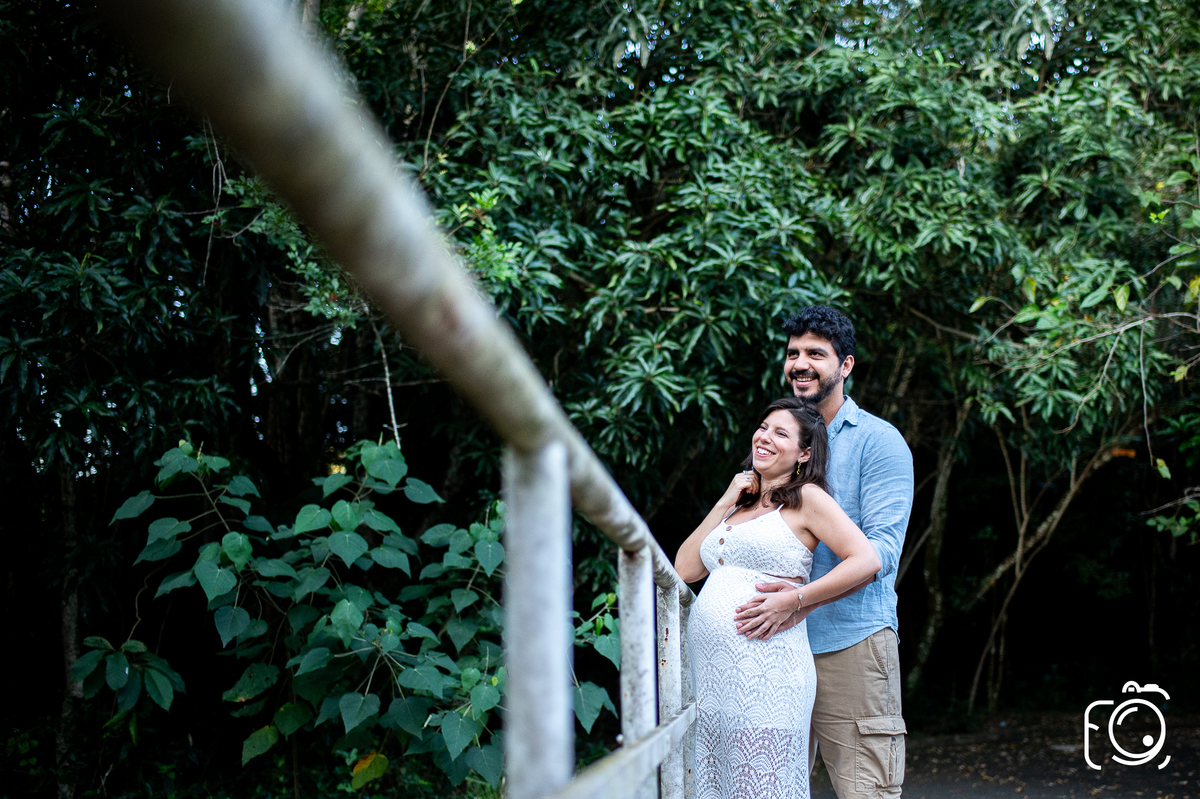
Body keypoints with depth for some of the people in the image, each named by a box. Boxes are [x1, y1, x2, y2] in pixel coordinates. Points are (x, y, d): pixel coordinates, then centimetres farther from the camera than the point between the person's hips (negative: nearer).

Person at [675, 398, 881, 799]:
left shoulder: (806, 498, 1)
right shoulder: (739, 504, 21)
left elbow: (866, 560, -10)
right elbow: (684, 568, 14)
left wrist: (793, 600, -13)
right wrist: (725, 503, 11)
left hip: (764, 672, -7)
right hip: (706, 670, 7)